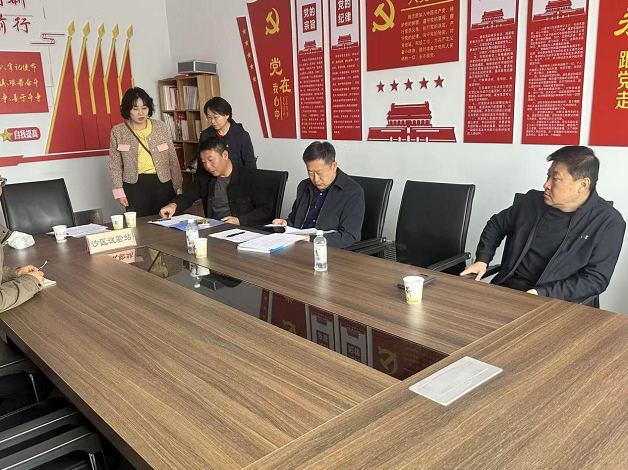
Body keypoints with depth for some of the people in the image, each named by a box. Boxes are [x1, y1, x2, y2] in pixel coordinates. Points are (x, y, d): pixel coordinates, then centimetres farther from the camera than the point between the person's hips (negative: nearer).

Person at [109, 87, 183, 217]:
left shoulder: (161, 127, 5)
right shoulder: (118, 132, 2)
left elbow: (172, 159, 7)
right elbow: (115, 165, 5)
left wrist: (178, 187, 6)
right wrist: (119, 191, -2)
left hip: (163, 183, 1)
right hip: (135, 186, -1)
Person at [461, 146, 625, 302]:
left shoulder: (609, 222, -5)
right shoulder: (533, 200, 6)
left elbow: (596, 279, -9)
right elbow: (496, 225, 21)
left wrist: (541, 294, -20)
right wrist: (481, 260, 6)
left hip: (554, 301, -4)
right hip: (506, 288, 5)